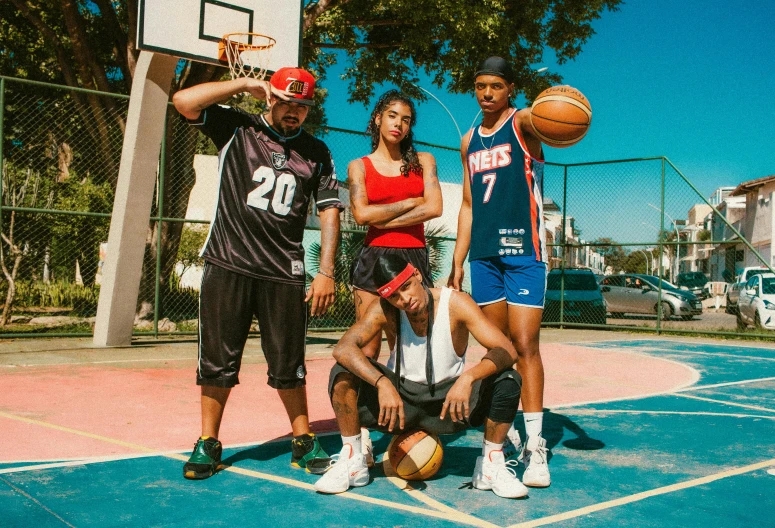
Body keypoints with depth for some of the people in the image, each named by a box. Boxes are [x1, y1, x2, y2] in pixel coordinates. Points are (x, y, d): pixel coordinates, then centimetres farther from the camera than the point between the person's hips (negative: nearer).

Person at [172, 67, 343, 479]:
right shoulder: (237, 129, 7)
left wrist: (326, 272, -2)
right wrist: (245, 85, -5)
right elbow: (183, 101, -5)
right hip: (227, 266, -1)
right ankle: (208, 443, 18)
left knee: (288, 364, 5)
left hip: (284, 273, 1)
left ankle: (303, 442, 21)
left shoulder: (316, 153, 12)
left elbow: (329, 211, 7)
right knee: (217, 361, 4)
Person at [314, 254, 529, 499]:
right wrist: (382, 383, -42)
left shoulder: (456, 304, -18)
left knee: (507, 381, -26)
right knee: (344, 372, -23)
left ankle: (491, 464, -6)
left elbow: (507, 351, -25)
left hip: (449, 403, -1)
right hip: (398, 399, 1)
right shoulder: (384, 310, -14)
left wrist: (468, 378, -43)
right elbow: (343, 348, -28)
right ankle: (352, 461, -6)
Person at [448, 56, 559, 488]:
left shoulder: (523, 123, -1)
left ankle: (536, 445, -6)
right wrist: (457, 264, 12)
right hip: (483, 253, 6)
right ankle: (504, 432, 20)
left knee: (525, 344, -10)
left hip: (523, 249, -6)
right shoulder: (469, 141, 16)